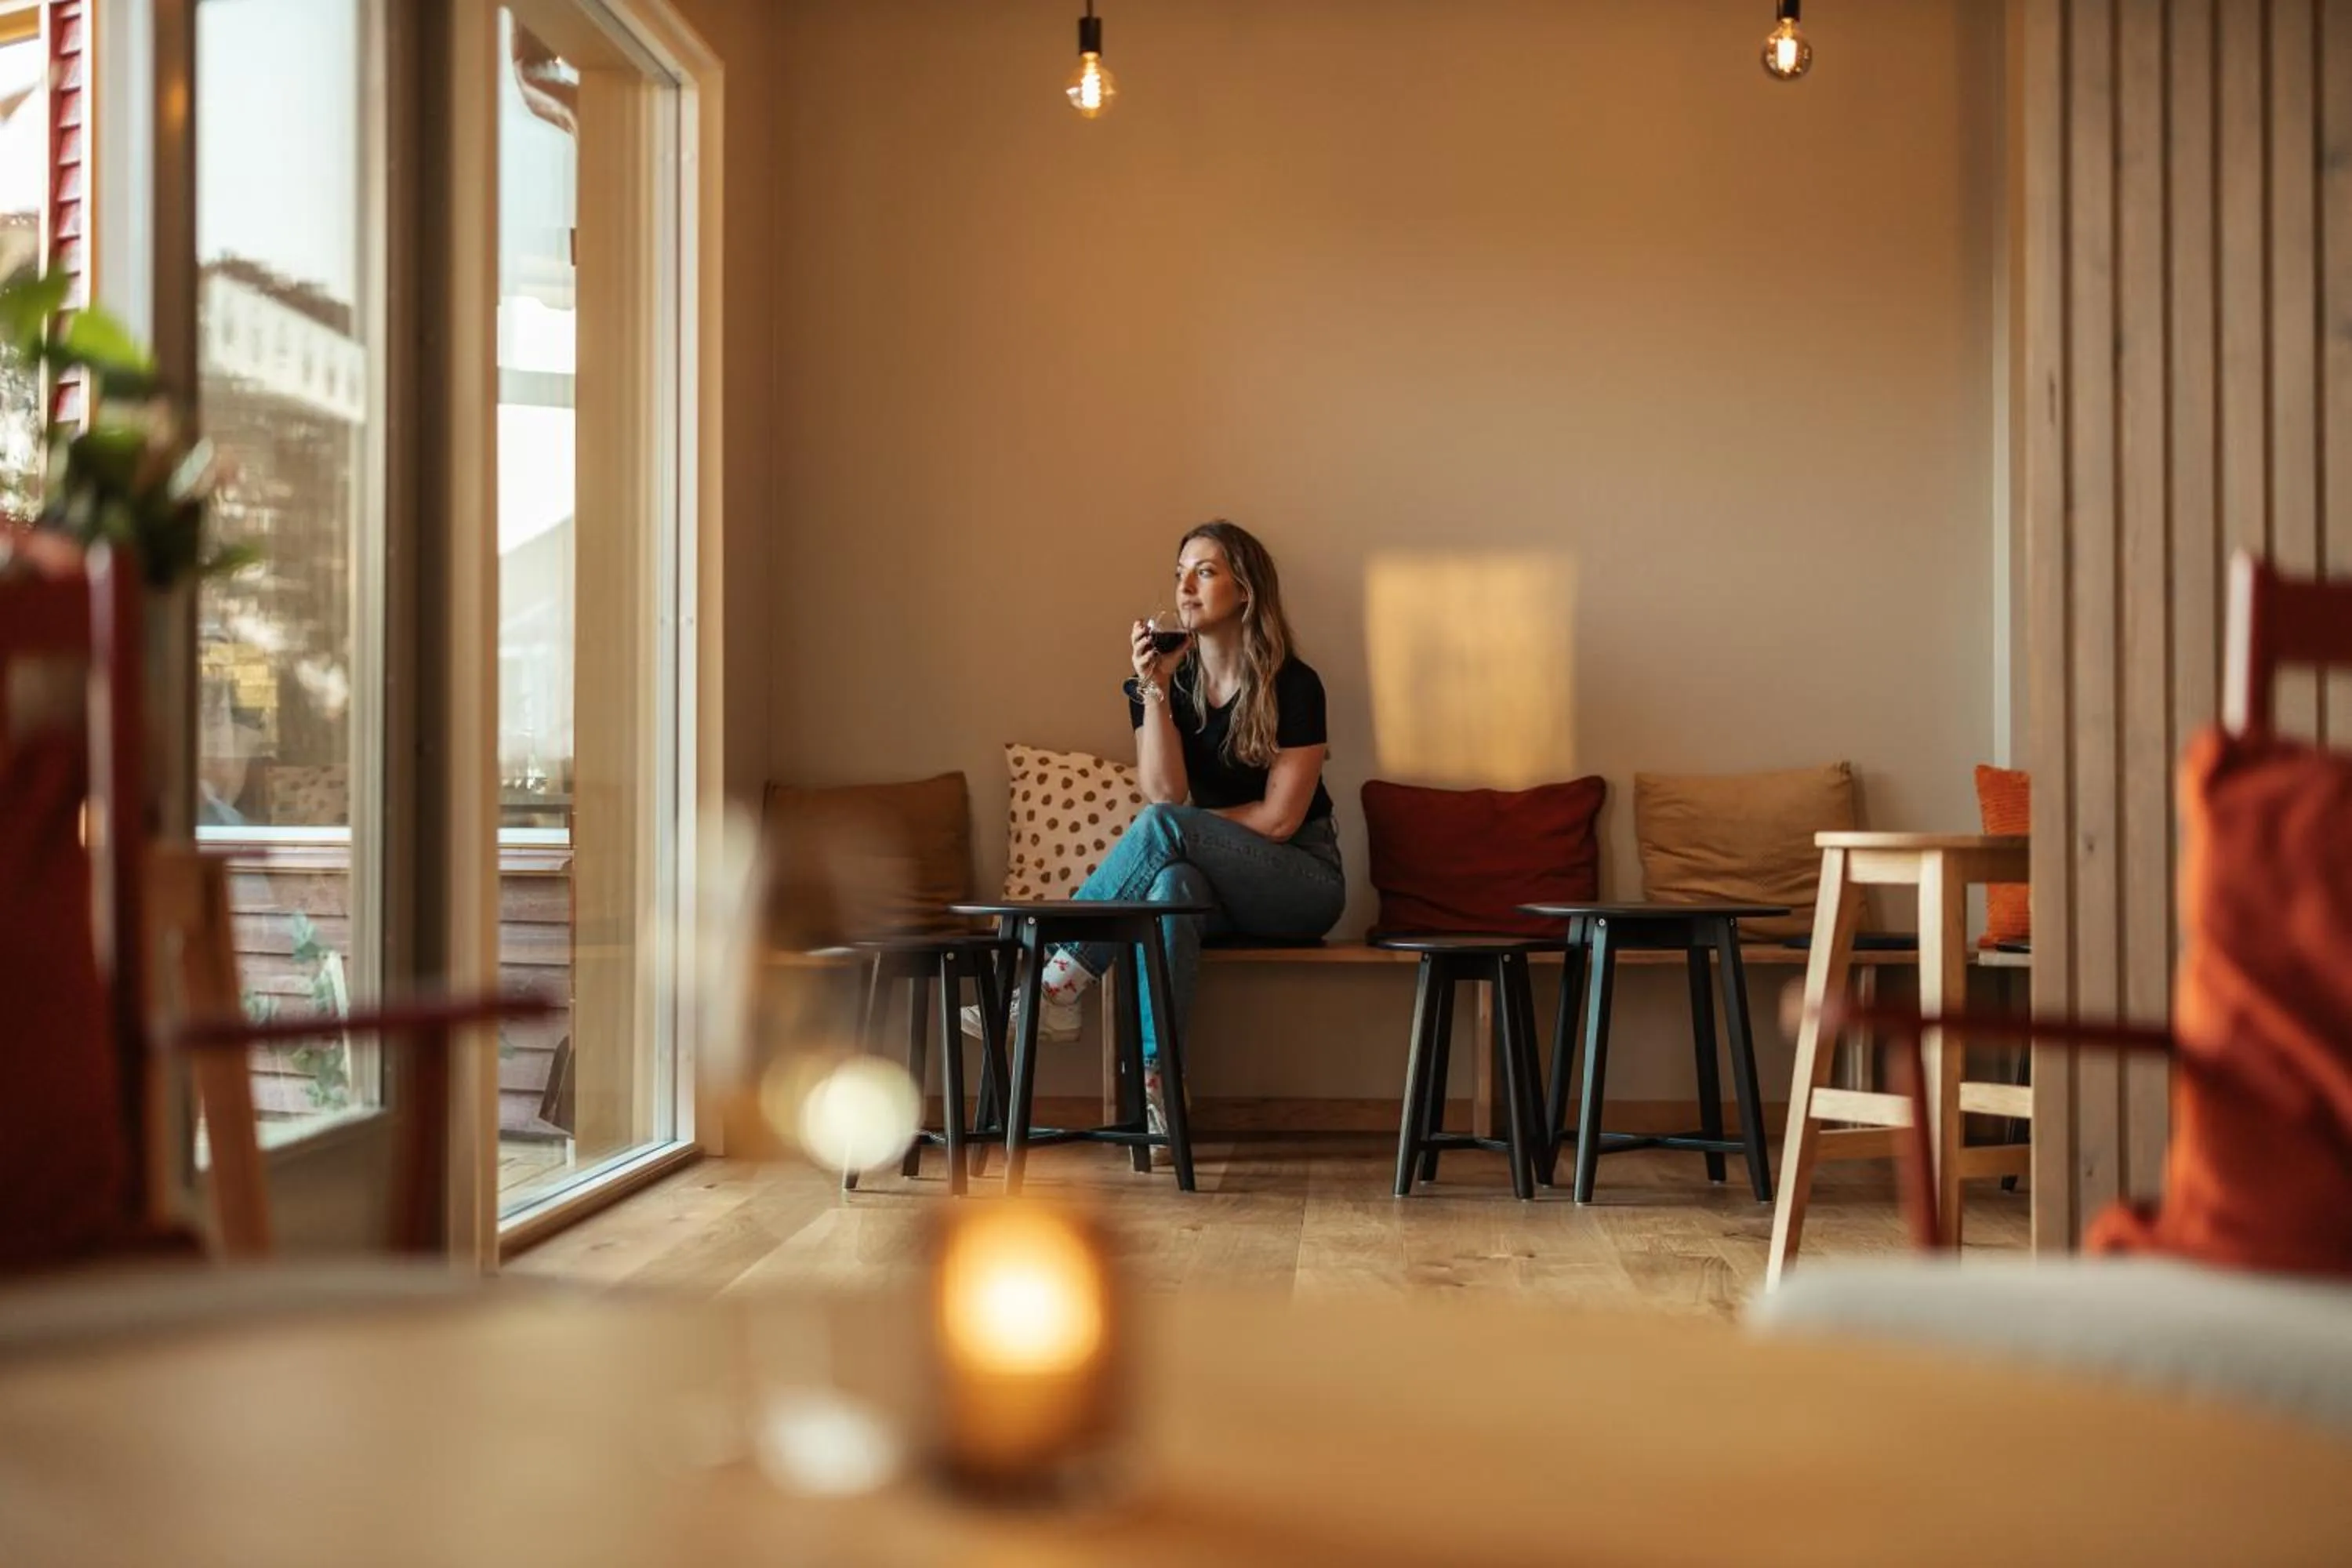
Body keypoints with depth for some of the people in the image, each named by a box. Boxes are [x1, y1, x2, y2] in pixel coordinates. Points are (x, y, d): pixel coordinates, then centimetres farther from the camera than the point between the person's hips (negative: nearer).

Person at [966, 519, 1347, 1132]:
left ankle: (1056, 988, -31)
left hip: (1302, 882, -3)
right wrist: (1154, 691, -19)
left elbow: (1279, 819, -12)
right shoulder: (1171, 680, 4)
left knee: (1164, 829, -30)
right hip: (1218, 885, 3)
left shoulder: (1293, 685, -9)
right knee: (1173, 884, -36)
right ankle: (1154, 1083, -44)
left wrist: (1177, 829, -8)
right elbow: (1164, 792, -10)